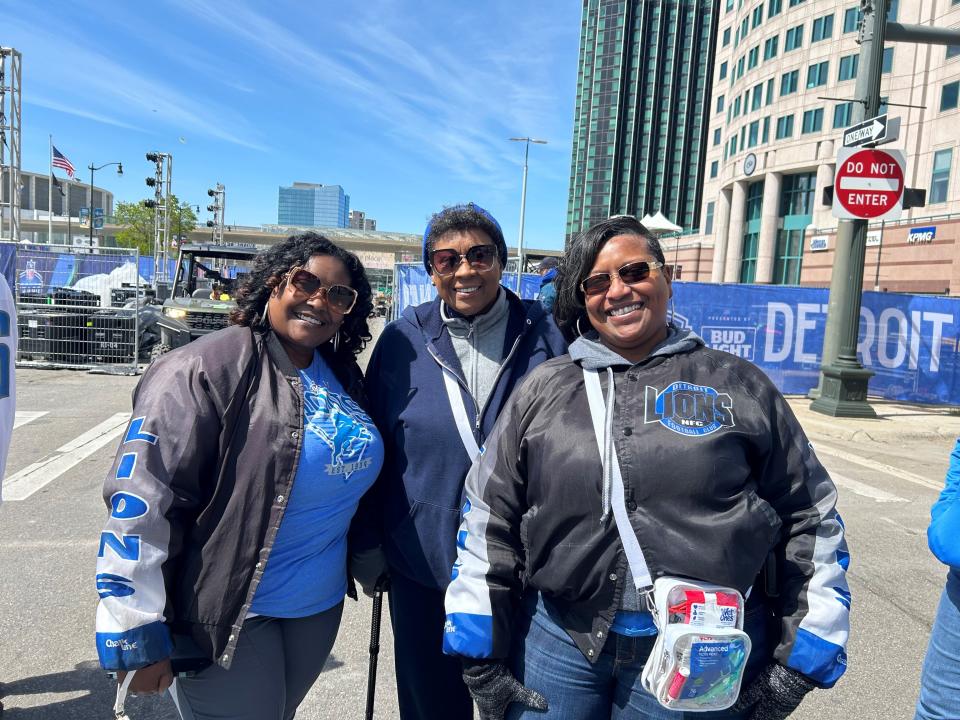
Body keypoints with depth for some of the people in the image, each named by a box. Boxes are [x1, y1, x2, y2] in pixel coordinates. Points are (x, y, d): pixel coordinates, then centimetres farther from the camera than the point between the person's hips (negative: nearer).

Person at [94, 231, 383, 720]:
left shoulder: (341, 375, 3)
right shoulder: (207, 370, -19)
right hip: (229, 615, -7)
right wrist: (137, 635, -19)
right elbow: (141, 503, -21)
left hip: (320, 604, 7)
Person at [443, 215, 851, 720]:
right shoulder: (545, 388, 2)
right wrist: (481, 659, 2)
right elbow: (488, 518, 3)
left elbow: (810, 518, 5)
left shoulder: (738, 385, 0)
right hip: (558, 640, 1)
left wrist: (801, 660, 3)